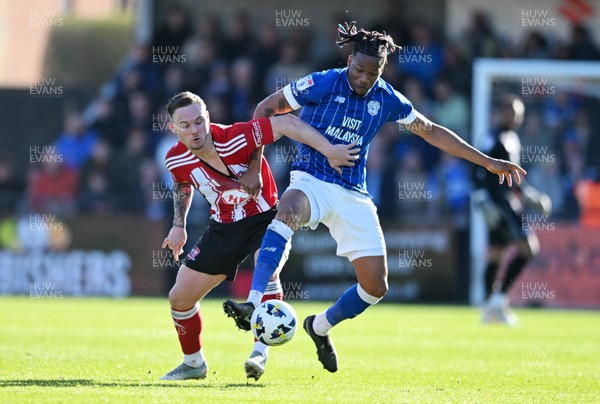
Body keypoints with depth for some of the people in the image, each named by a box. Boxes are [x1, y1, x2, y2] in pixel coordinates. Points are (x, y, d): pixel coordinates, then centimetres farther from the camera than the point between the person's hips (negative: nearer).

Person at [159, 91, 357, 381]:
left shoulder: (235, 139, -29)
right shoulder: (176, 160, -12)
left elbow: (285, 123, -32)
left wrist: (329, 149, -37)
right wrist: (179, 225, 5)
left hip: (265, 218, -5)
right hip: (224, 227, 5)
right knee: (179, 297, 2)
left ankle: (260, 352, -29)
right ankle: (193, 364, 26)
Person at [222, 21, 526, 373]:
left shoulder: (386, 99, 3)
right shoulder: (321, 85, -9)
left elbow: (432, 132, 14)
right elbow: (266, 109, -1)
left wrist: (487, 161, 12)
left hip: (354, 195, 4)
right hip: (311, 182, -4)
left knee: (376, 286, 0)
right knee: (288, 210, -41)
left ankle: (321, 327, 28)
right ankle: (253, 307, -52)